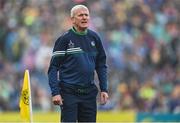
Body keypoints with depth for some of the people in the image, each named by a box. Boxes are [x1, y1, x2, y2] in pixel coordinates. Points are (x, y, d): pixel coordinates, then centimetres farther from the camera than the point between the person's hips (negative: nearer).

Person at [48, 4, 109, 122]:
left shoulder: (94, 38, 9)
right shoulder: (65, 39, -5)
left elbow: (101, 66, 16)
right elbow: (53, 67, -6)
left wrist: (104, 89, 9)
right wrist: (55, 92, -14)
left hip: (89, 92, 5)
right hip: (69, 92, -5)